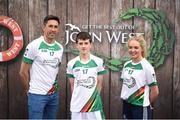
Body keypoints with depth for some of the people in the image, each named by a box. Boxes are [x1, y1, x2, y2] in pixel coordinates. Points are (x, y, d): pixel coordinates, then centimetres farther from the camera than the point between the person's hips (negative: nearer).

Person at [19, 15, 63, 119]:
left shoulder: (60, 48, 5)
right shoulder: (34, 46, -11)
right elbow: (23, 72, -6)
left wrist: (54, 85, 12)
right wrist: (30, 89, 3)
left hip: (54, 94, 6)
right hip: (37, 94, -5)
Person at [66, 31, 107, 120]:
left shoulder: (98, 62, -3)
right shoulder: (71, 64, 0)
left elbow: (99, 83, 4)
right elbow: (72, 84, 8)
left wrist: (94, 97, 3)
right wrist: (78, 98, 6)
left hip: (94, 105, -1)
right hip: (77, 106, 1)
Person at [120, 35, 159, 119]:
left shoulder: (147, 66, -13)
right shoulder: (126, 65, 4)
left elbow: (155, 91, -9)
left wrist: (146, 103, 2)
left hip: (140, 107, -5)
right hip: (126, 105, 6)